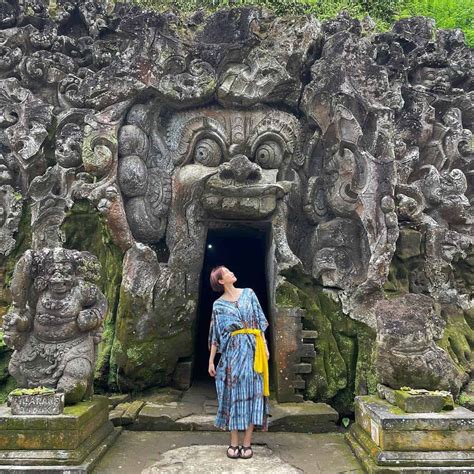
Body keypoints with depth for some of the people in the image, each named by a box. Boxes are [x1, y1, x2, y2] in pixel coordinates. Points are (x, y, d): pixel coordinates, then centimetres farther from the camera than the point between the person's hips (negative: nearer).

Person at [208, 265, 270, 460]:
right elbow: (215, 336, 6)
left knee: (251, 392, 1)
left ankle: (247, 443, 10)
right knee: (233, 393, 2)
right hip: (232, 351, -1)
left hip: (252, 349, 1)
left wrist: (265, 346, 1)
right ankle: (234, 443, 13)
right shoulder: (218, 305, 3)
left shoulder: (249, 293, 7)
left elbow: (260, 321, 7)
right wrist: (211, 360, 3)